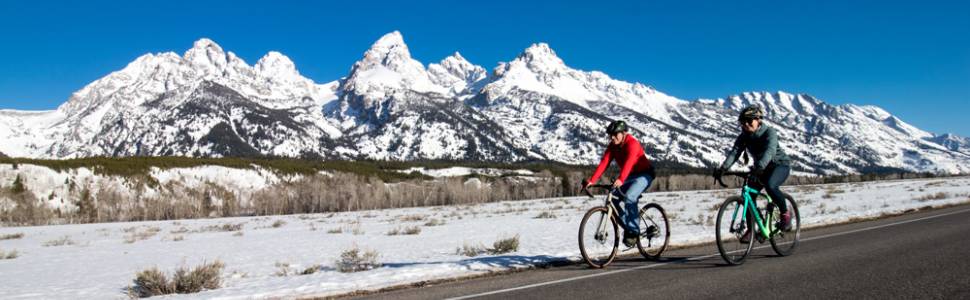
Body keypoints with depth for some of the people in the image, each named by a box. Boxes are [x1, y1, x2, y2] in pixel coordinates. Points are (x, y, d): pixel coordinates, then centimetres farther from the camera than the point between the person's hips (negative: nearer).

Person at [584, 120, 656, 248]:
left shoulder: (632, 143, -25)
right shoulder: (612, 146, -5)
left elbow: (629, 163, -41)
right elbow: (603, 163, -15)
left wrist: (620, 180, -58)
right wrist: (592, 181, -27)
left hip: (644, 174, -7)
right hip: (630, 175, 7)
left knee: (629, 198, -29)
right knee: (613, 200, -10)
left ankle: (634, 231, -16)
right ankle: (627, 228, 5)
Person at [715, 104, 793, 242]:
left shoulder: (769, 132, -24)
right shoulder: (744, 136, -10)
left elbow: (770, 151, -41)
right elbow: (735, 151, -23)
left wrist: (759, 167, -60)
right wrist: (723, 168, -41)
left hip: (780, 165, -6)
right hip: (760, 168, 6)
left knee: (770, 185, -35)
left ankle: (785, 213, -11)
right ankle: (751, 229, 3)